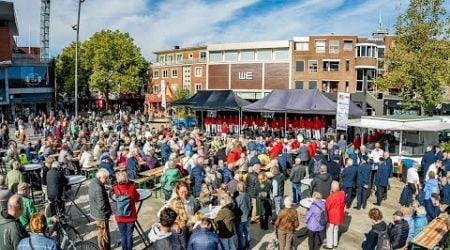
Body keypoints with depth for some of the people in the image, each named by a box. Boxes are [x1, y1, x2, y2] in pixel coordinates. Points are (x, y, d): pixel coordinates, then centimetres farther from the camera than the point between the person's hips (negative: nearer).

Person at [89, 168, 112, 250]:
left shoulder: (93, 182, -1)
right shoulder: (98, 188, -31)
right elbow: (102, 205, -29)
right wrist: (109, 211, -11)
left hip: (96, 212, 10)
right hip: (102, 215, -10)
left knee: (100, 233, 27)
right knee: (104, 236, 6)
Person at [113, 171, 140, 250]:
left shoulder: (116, 188, -15)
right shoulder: (132, 187, -17)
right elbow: (137, 199, -1)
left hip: (120, 216, 1)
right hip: (130, 216, -1)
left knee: (123, 235, 17)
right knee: (129, 235, 14)